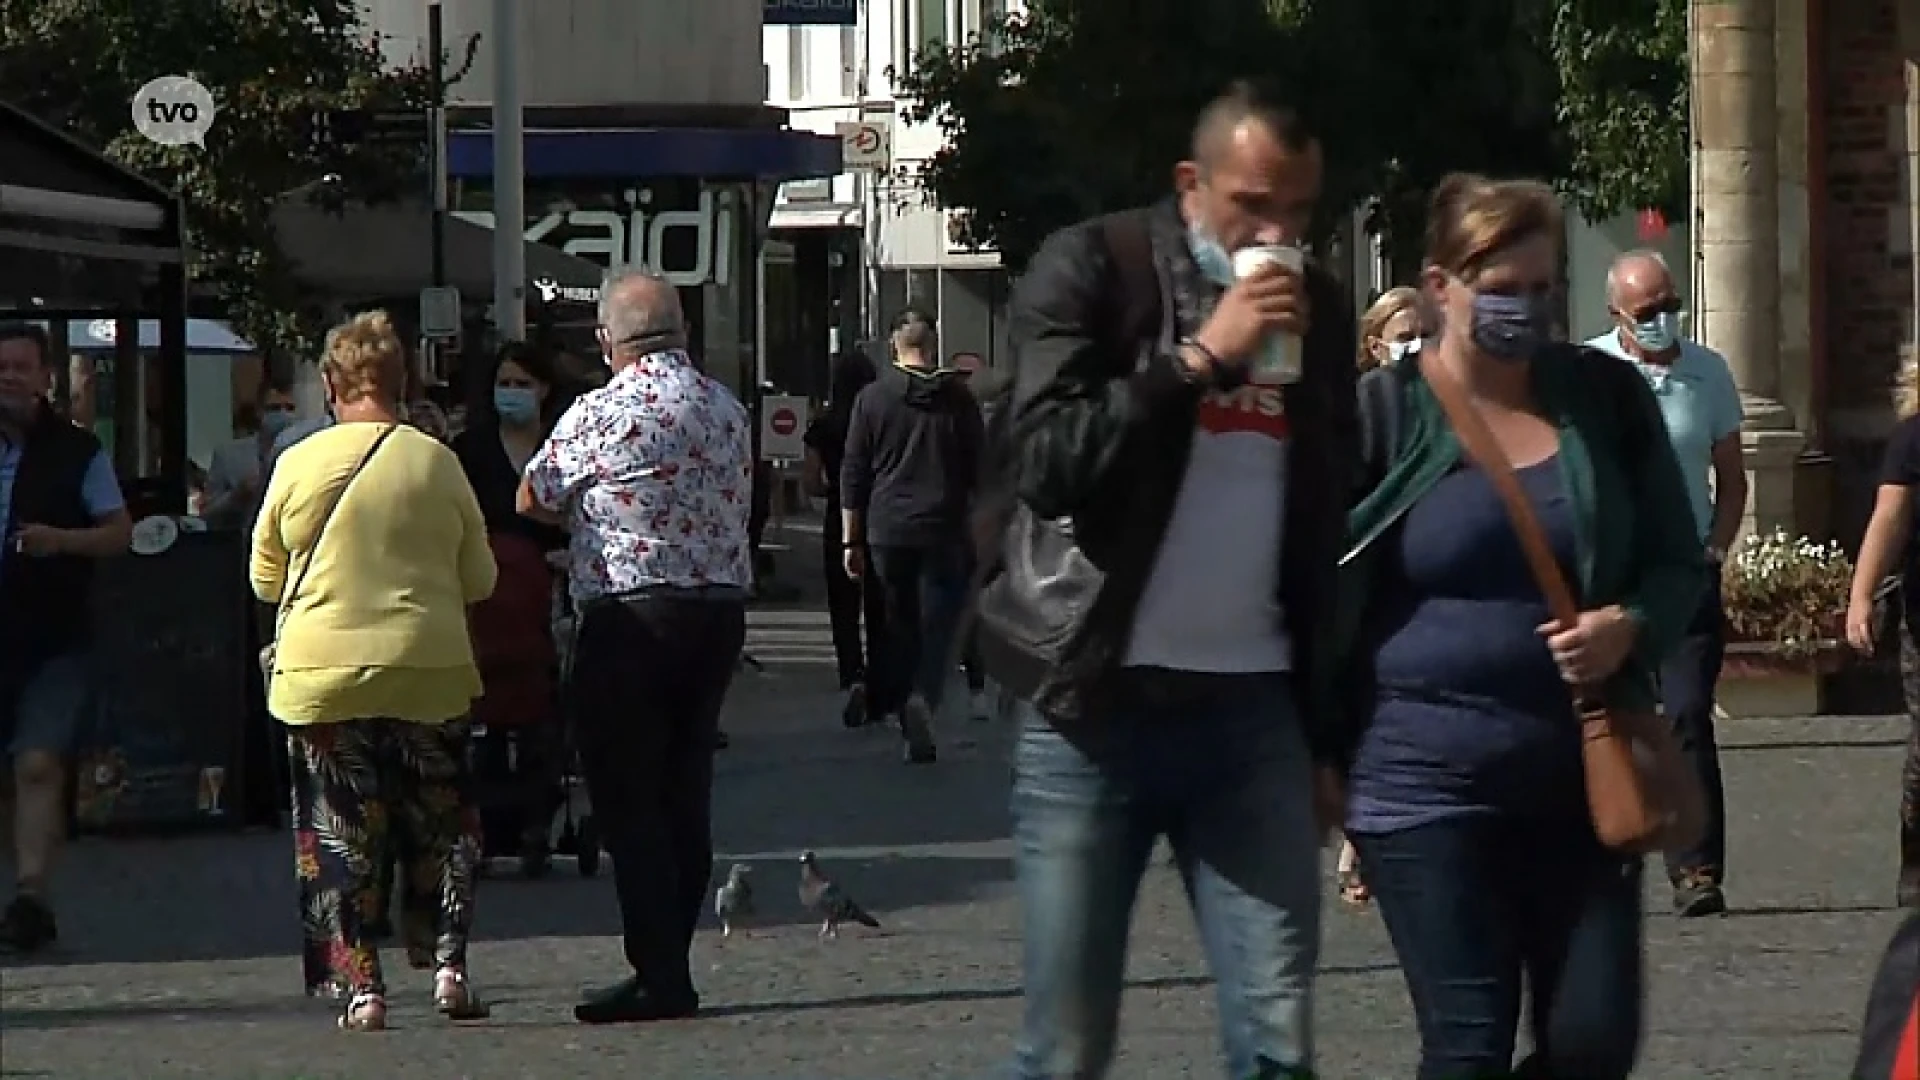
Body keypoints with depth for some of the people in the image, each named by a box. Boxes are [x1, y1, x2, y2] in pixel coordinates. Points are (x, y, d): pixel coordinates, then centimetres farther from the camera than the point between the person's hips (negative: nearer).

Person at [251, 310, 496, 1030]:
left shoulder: (298, 464, -4)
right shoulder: (436, 463, -2)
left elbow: (266, 580, 7)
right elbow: (480, 580, 7)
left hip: (323, 675, -1)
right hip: (428, 673, 1)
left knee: (339, 837, 5)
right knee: (440, 828, 15)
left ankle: (360, 986, 1)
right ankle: (447, 963, 4)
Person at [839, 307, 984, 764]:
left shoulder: (872, 399, 2)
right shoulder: (958, 398, 1)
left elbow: (853, 475, 3)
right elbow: (979, 469, 5)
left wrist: (851, 541, 8)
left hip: (887, 533, 1)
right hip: (944, 532, -1)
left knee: (898, 632, 9)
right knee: (938, 628, 1)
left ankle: (913, 736, 9)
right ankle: (923, 698, -26)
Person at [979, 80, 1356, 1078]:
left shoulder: (1320, 311, 12)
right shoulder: (1092, 270, -1)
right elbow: (1043, 460, -13)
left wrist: (1329, 732, 16)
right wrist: (1201, 357, -16)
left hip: (1254, 709, 4)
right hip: (1095, 707, -4)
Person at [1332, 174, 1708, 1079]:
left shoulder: (1608, 399, 5)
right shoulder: (1381, 413, -5)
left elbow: (1679, 566, 11)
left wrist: (1630, 627, -11)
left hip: (1581, 774, 4)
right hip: (1427, 780, -4)